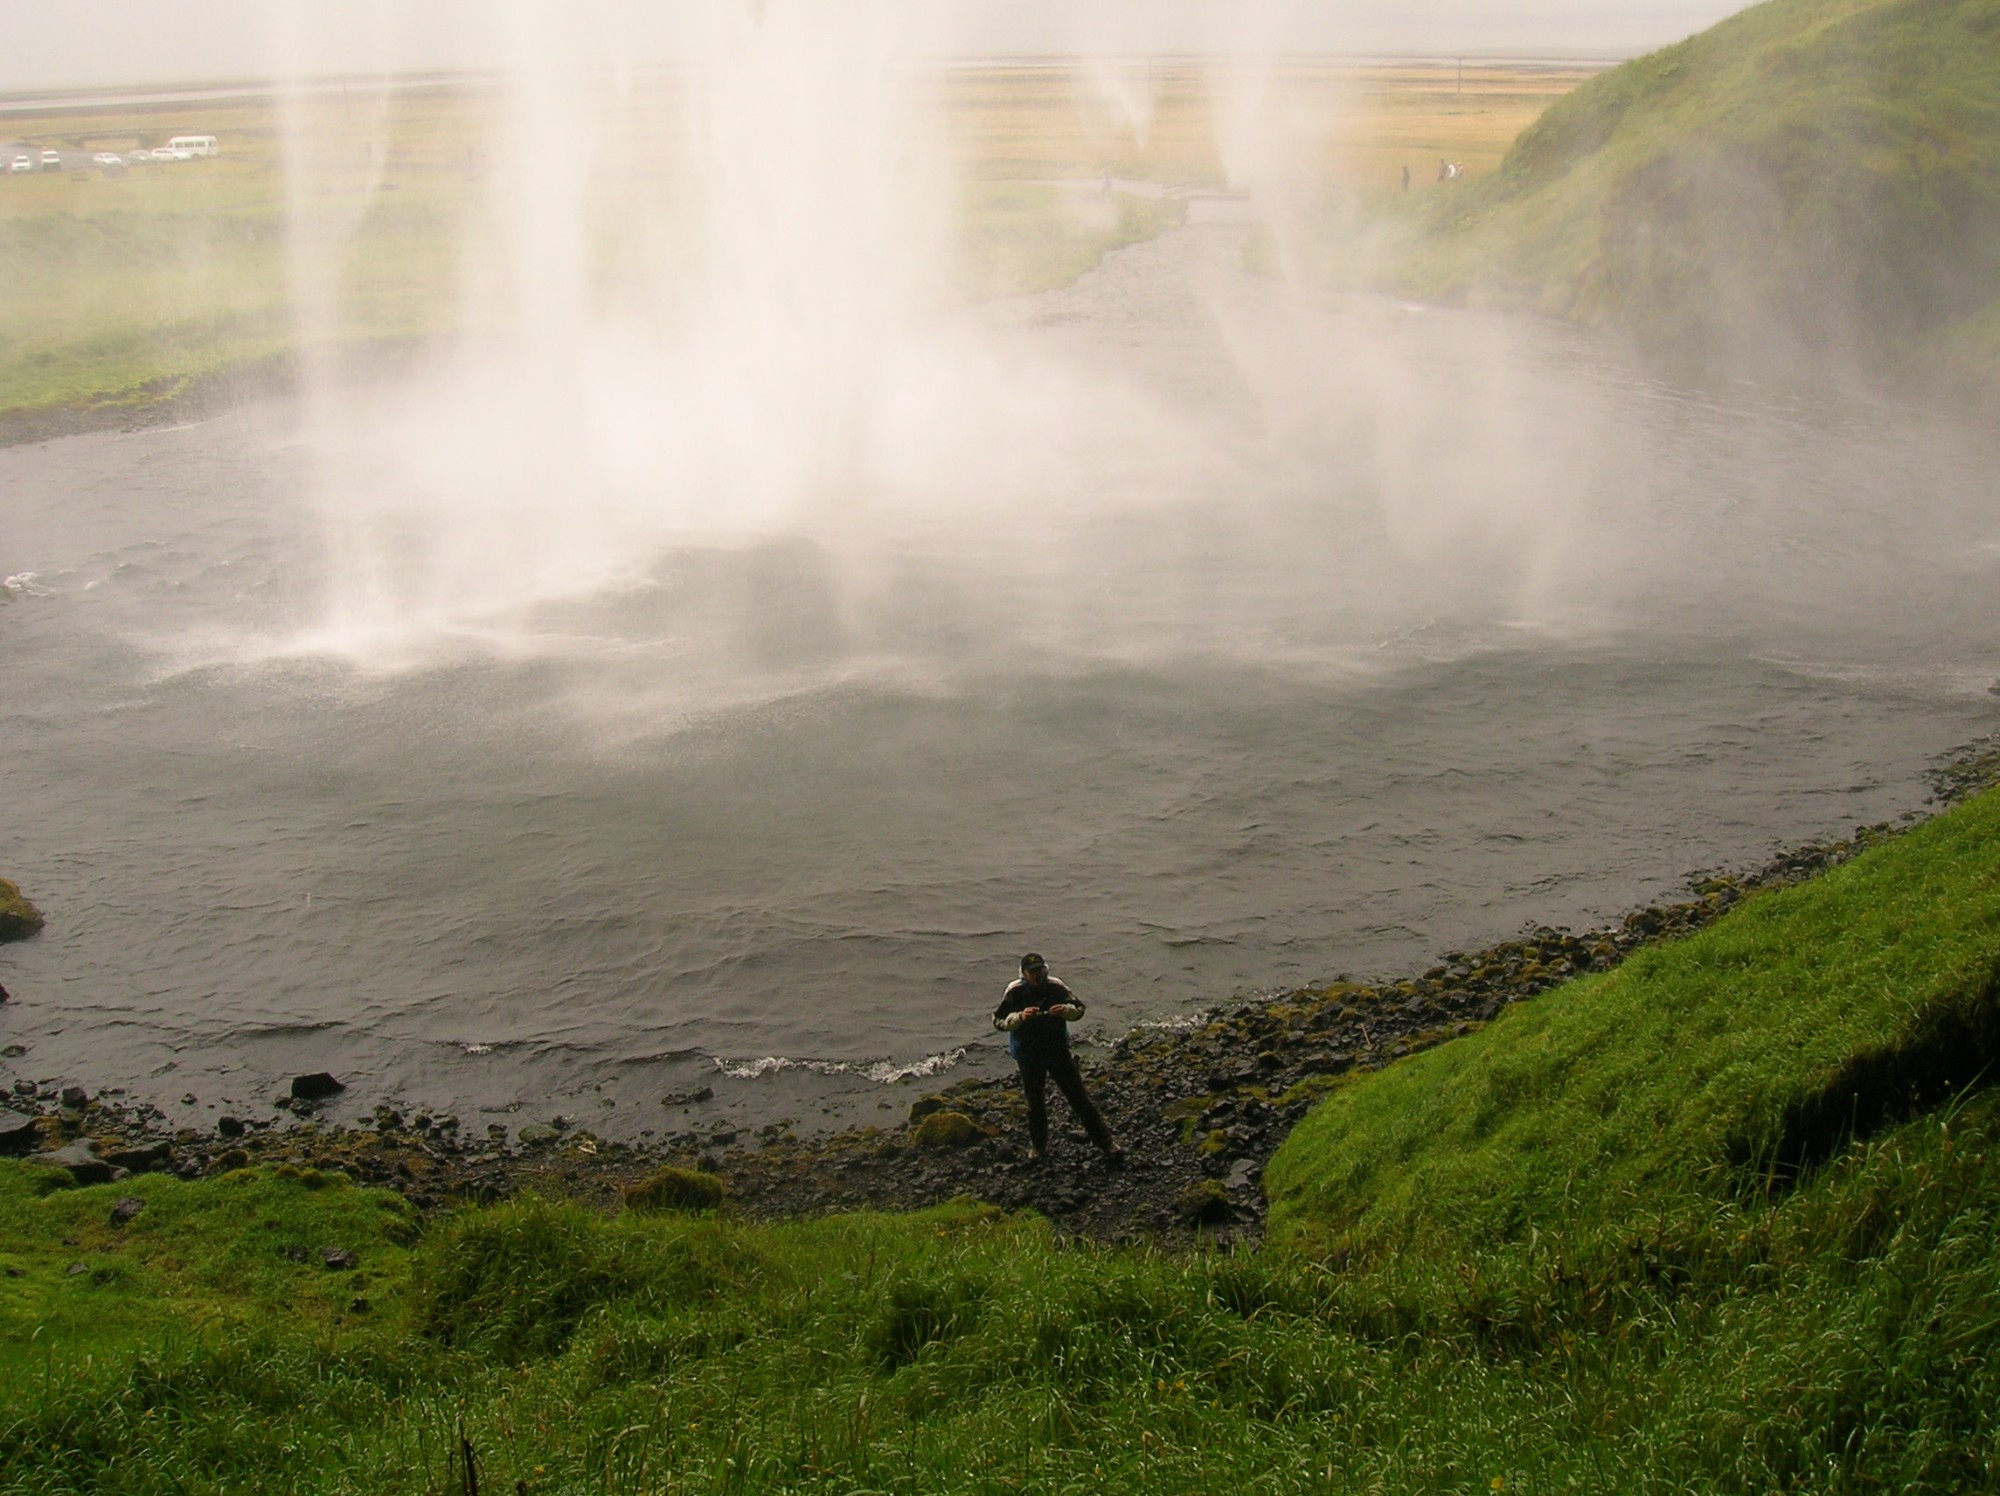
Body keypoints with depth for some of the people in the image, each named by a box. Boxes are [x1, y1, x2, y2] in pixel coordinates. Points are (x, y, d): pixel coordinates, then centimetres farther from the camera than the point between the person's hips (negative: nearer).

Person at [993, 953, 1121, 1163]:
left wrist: (1066, 1010, -25)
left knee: (1079, 1097, 3)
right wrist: (1020, 1017, -35)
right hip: (1029, 1055, -1)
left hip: (1058, 1050, 1)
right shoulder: (1015, 992, -13)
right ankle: (1037, 1145, 33)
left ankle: (1105, 1142, 9)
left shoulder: (1056, 986, -8)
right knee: (1035, 1102, 13)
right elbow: (998, 1021, -16)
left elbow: (1079, 1009, -2)